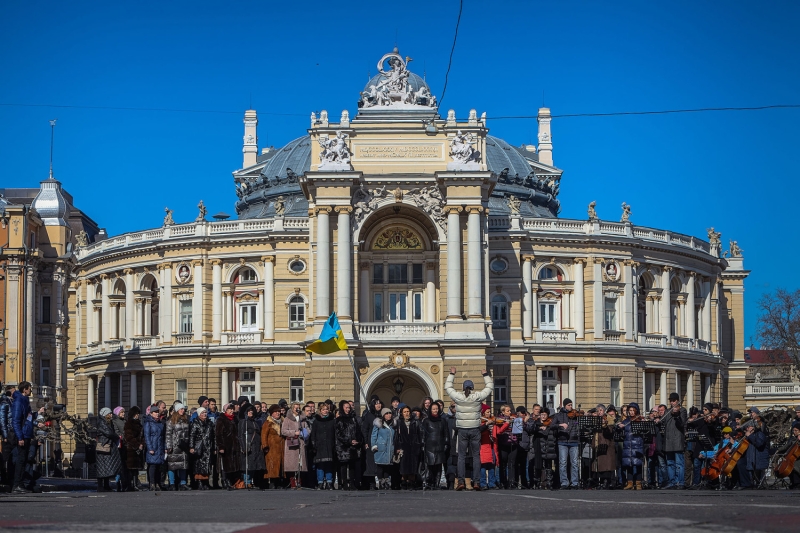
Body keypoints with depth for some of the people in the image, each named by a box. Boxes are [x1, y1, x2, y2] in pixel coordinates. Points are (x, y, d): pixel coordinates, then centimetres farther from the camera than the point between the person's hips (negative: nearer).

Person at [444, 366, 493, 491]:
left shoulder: (458, 397, -3)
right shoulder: (477, 397, -4)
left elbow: (448, 387, 13)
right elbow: (490, 388, 11)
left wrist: (452, 374, 24)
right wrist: (485, 375, 23)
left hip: (462, 430, 0)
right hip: (475, 429, 0)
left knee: (461, 456, 5)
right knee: (476, 455, 4)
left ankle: (461, 481, -2)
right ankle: (476, 482, 0)